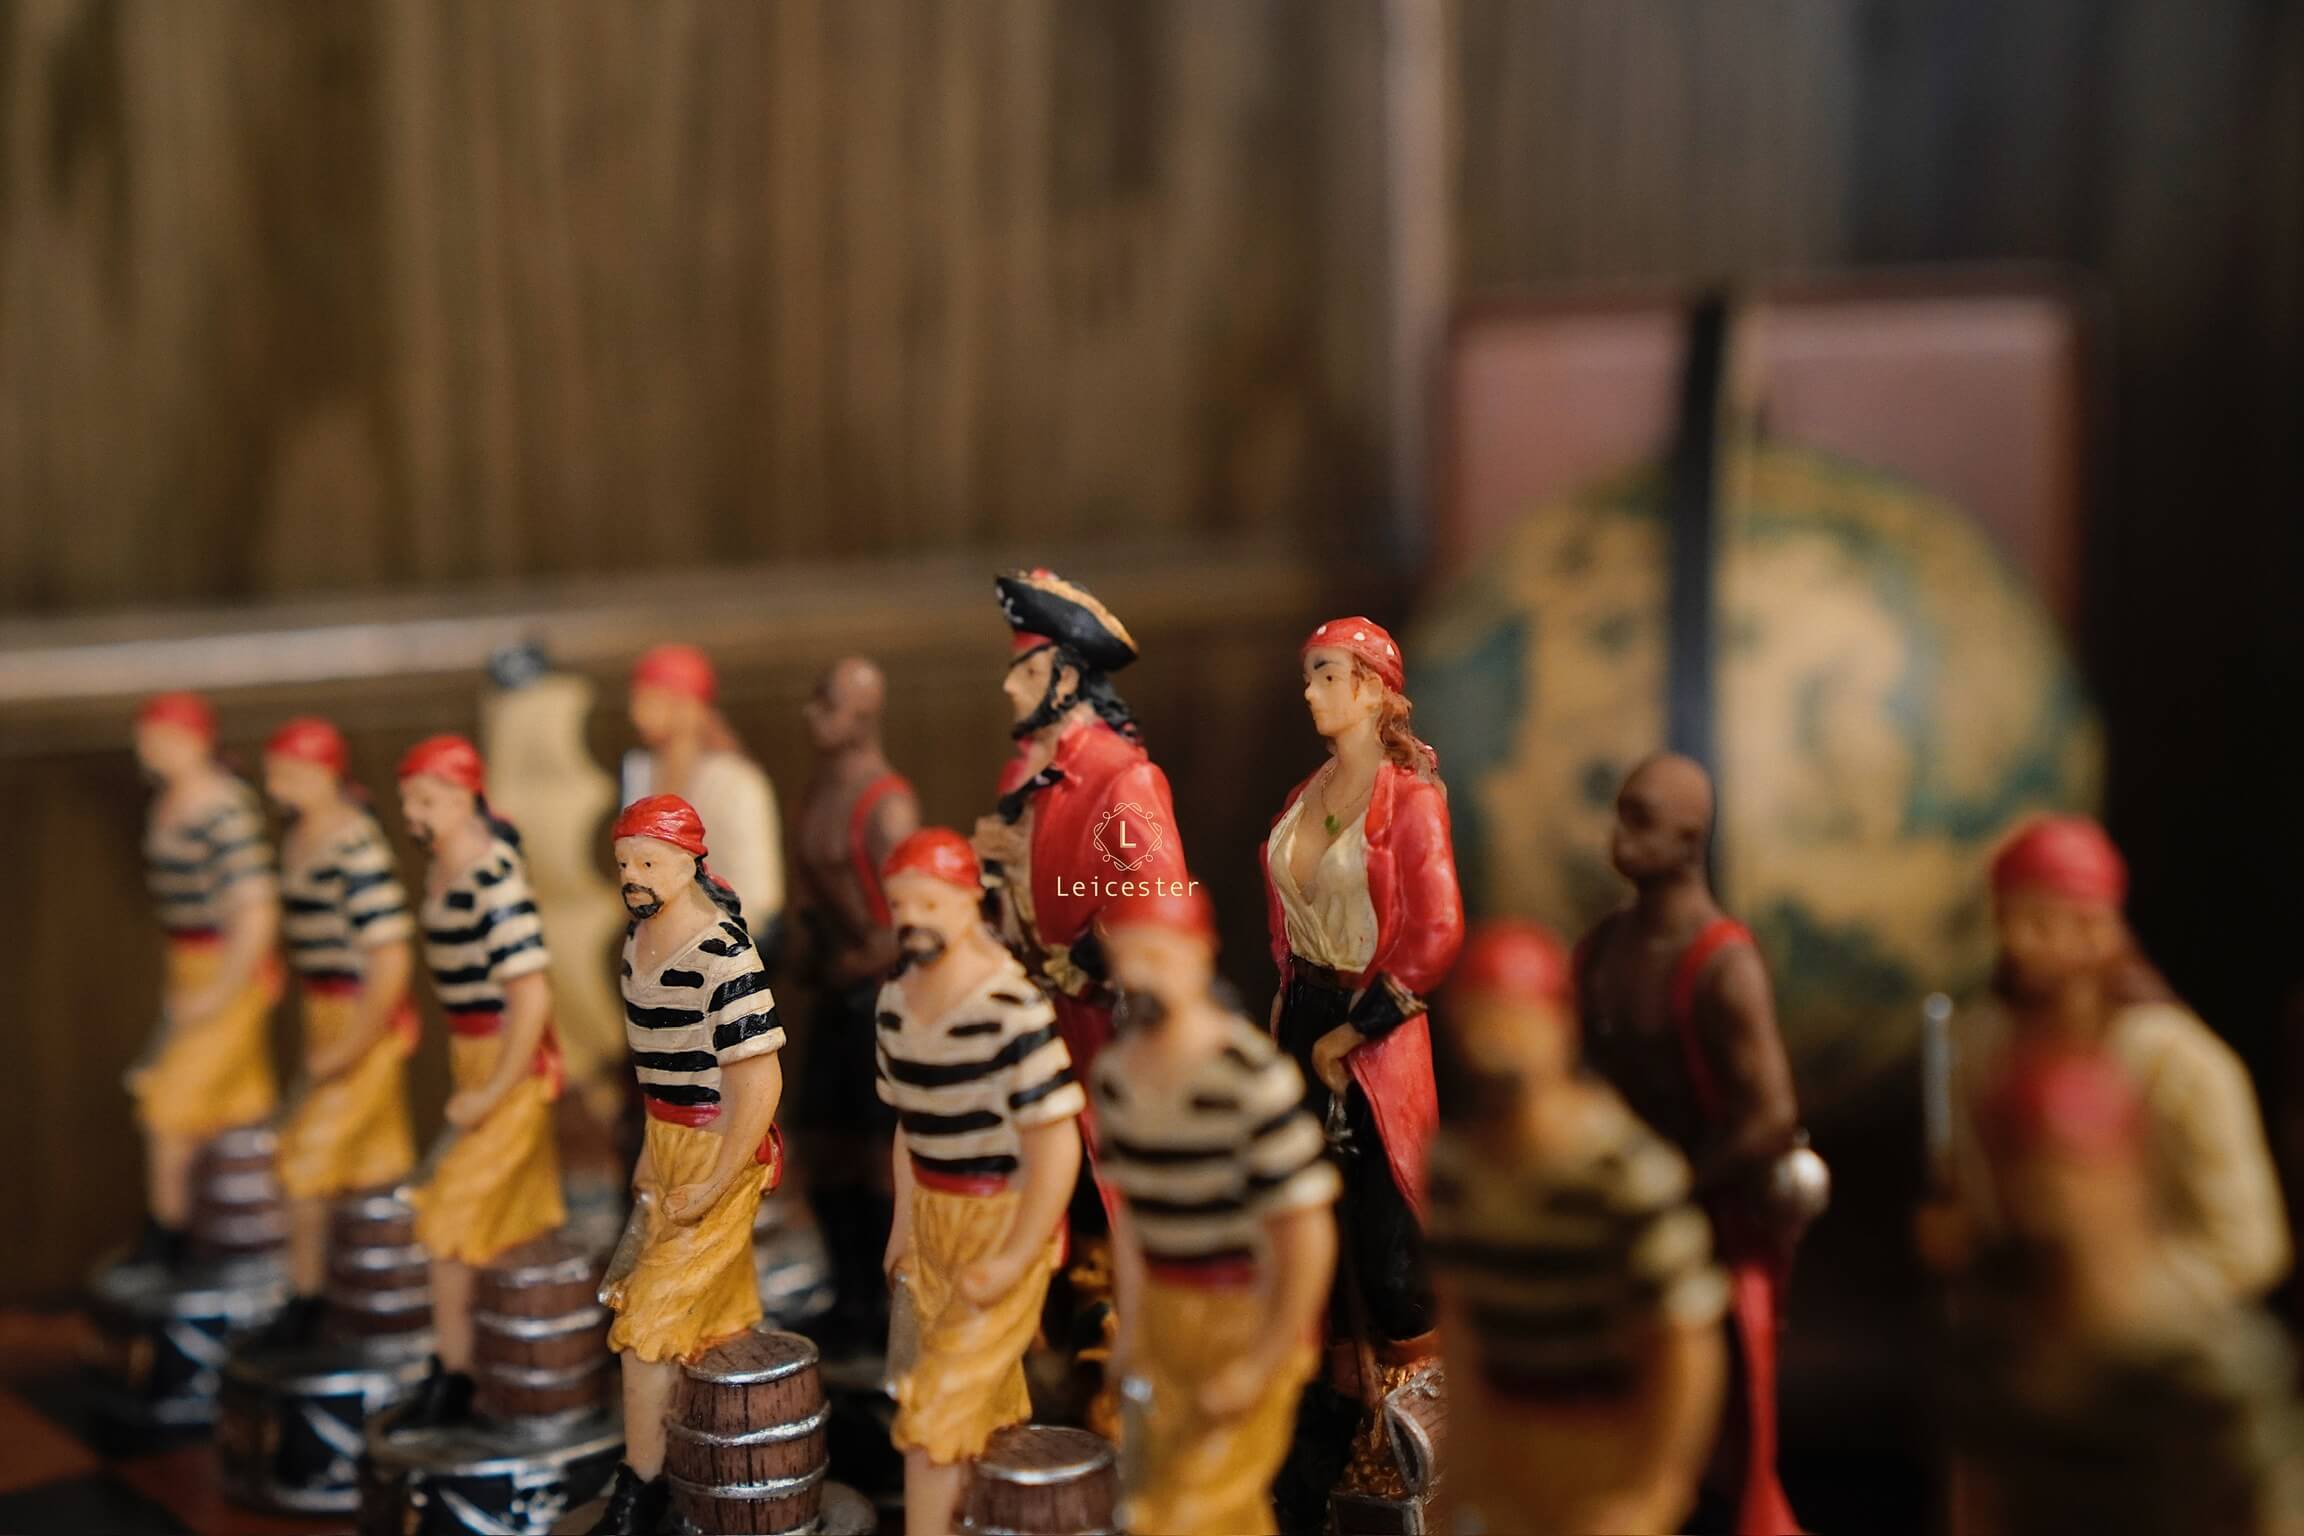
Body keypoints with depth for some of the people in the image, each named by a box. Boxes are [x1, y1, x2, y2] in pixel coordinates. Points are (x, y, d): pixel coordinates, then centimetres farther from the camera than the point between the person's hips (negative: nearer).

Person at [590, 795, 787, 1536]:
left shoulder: (722, 955, -22)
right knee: (715, 1315, 16)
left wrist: (712, 1188, -19)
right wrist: (649, 1152, 15)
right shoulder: (636, 941, 5)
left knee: (651, 1317, -5)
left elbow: (761, 1082, -23)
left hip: (721, 1151, -8)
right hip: (667, 1141, 8)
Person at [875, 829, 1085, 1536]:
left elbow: (1057, 1146, -21)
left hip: (1004, 1227, -7)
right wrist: (904, 1221, 9)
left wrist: (1014, 1260, -19)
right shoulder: (895, 1003, 2)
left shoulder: (1014, 1012, -22)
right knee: (984, 1398, 14)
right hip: (932, 1219, 7)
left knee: (937, 1404, -7)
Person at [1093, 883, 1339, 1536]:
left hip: (1250, 1317, -6)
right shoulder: (1114, 1073, -1)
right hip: (1165, 1314, 6)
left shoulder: (1253, 1078, -22)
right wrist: (1133, 1318, 12)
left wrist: (1261, 1366, -14)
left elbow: (1307, 1234, -18)